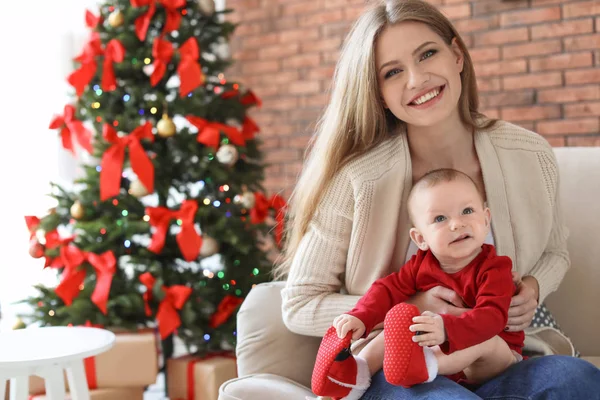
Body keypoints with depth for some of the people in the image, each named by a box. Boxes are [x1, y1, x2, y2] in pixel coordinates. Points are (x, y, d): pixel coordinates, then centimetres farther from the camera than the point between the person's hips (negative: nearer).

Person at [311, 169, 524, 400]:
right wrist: (361, 317, -26)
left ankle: (422, 366, -52)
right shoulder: (422, 264, -1)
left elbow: (492, 315, -36)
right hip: (437, 346, 5)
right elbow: (388, 289, -5)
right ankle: (360, 370, -27)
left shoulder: (494, 268, -20)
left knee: (486, 340, -34)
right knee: (399, 319, -10)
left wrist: (447, 330, -54)